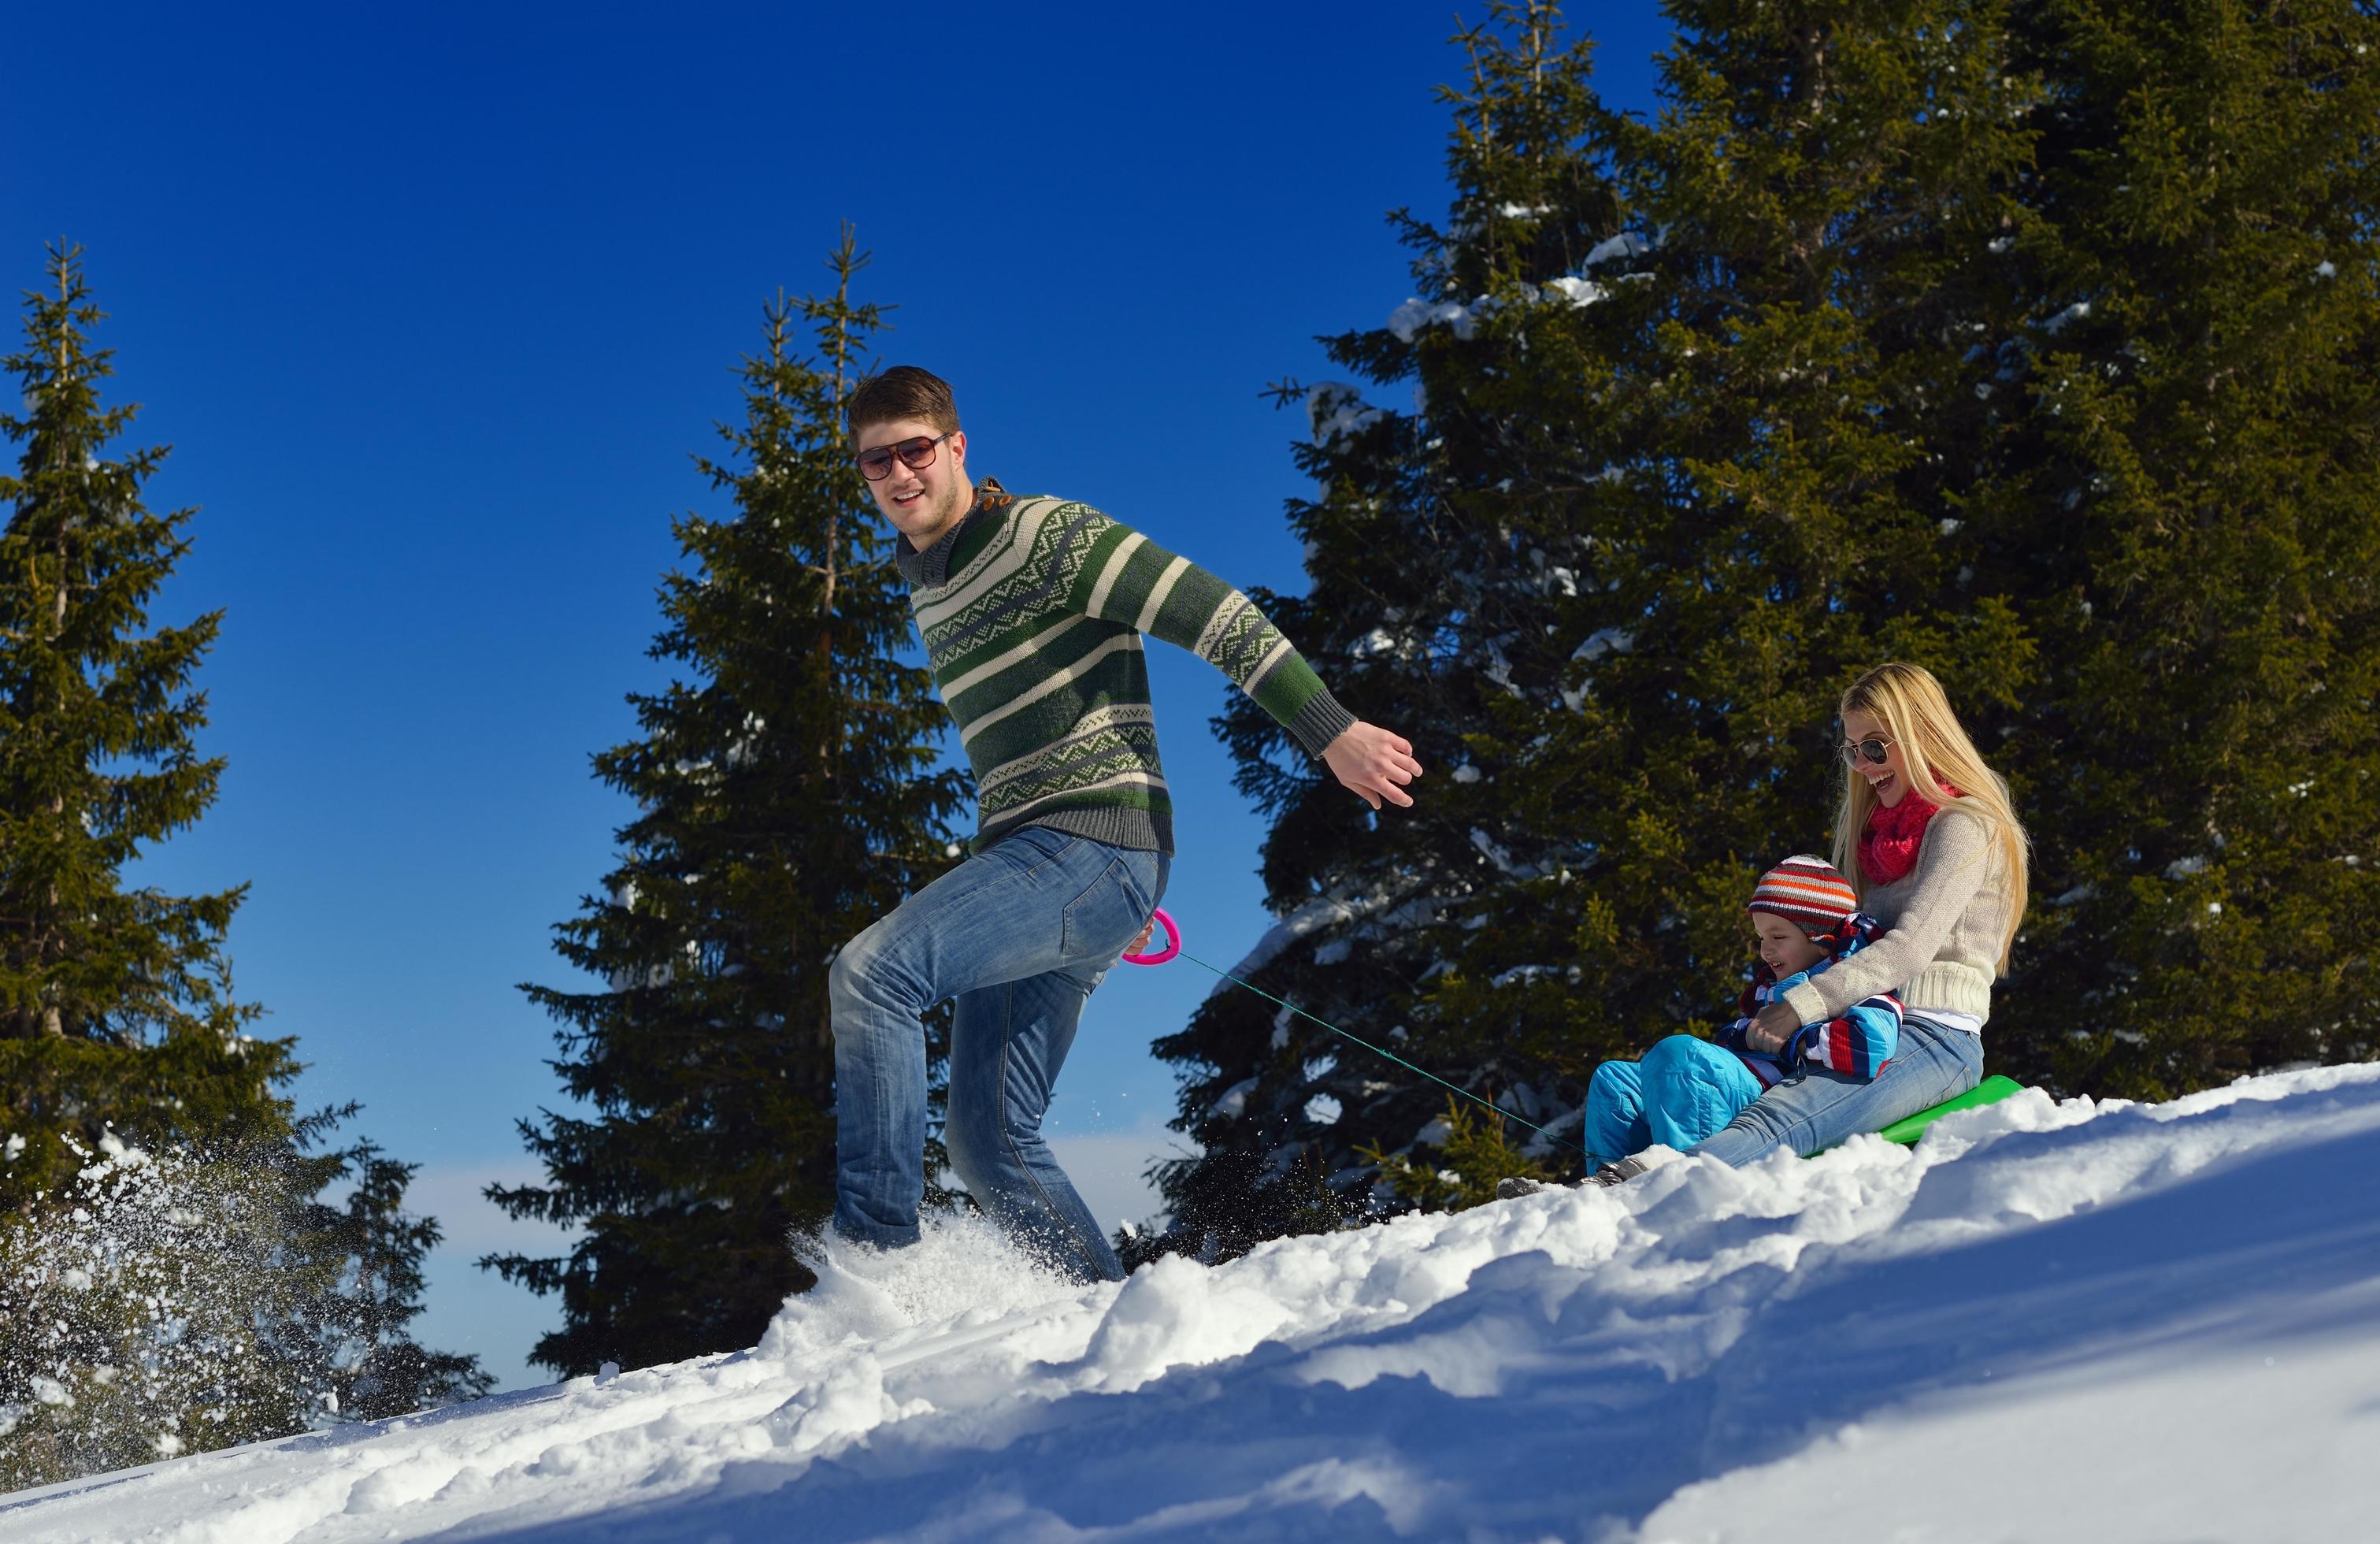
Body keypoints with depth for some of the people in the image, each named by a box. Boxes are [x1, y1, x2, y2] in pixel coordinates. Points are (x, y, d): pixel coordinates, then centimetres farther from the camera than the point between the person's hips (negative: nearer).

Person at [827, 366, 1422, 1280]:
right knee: (987, 1139, 4)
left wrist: (1330, 732, -14)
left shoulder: (1042, 534, -6)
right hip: (1028, 863, 9)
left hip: (1092, 847, -9)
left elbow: (1210, 613, -10)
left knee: (871, 971, -24)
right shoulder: (928, 593, 20)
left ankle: (877, 1260, -25)